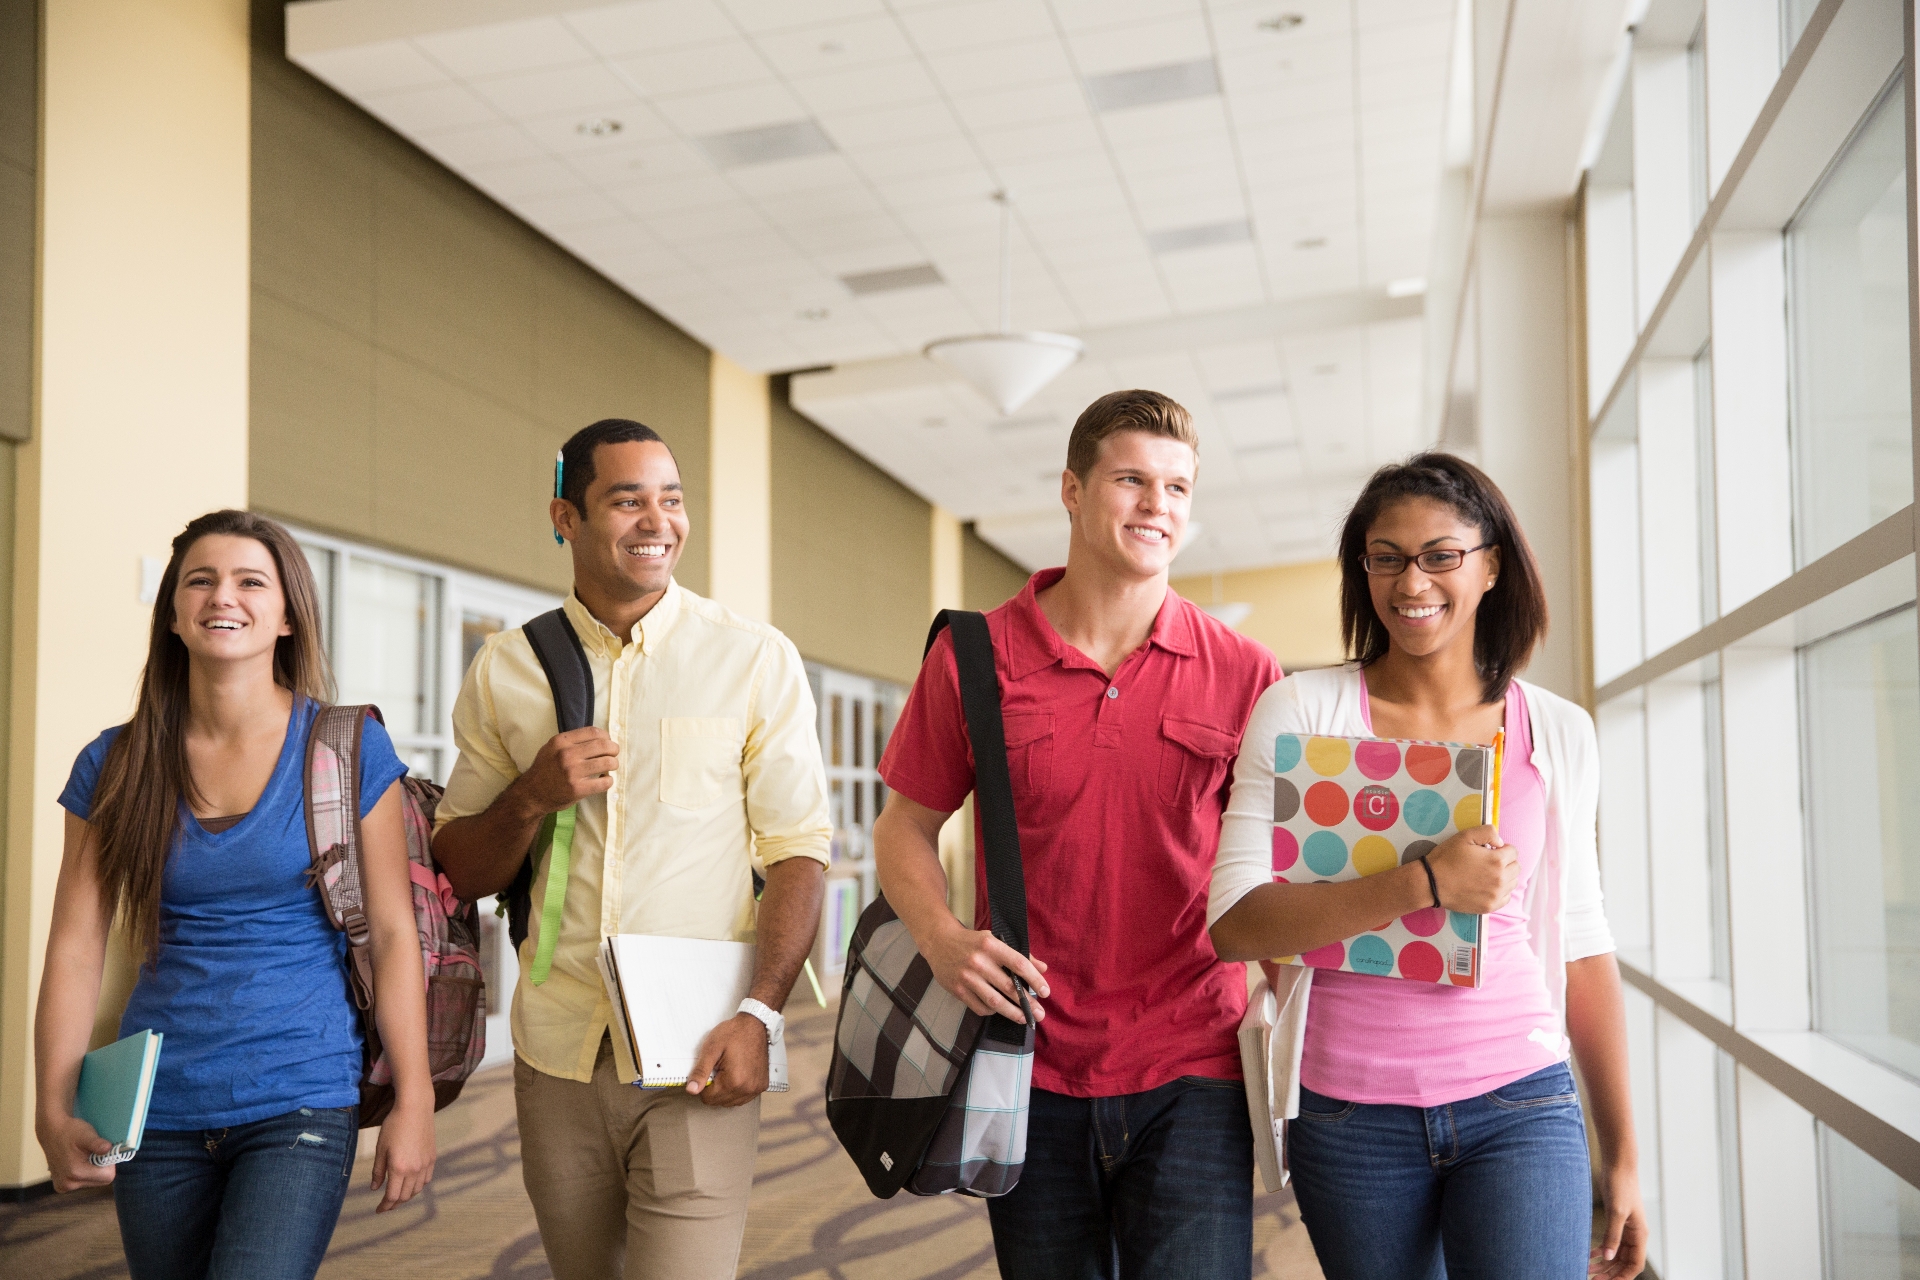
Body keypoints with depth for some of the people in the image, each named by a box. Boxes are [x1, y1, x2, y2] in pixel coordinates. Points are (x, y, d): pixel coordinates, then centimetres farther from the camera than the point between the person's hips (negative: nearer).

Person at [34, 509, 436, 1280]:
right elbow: (75, 949, 2)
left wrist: (413, 1103, -5)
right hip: (155, 1113, 3)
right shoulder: (115, 768, 3)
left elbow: (393, 933, -3)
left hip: (300, 1104, -3)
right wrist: (54, 1110, -9)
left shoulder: (349, 750, -4)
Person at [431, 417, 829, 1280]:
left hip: (699, 1057, -3)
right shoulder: (505, 671, 5)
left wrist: (758, 1014, -16)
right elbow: (459, 875, 10)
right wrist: (533, 796, -10)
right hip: (559, 1052, 3)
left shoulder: (756, 660, -1)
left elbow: (797, 853, -4)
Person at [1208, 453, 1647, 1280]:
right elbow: (1233, 926, -12)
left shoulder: (1556, 732, 5)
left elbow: (1580, 945, 11)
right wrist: (1424, 885, -21)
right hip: (1349, 1112, -1)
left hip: (1518, 1105, 1)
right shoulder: (1302, 710, -3)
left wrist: (1622, 1151, 13)